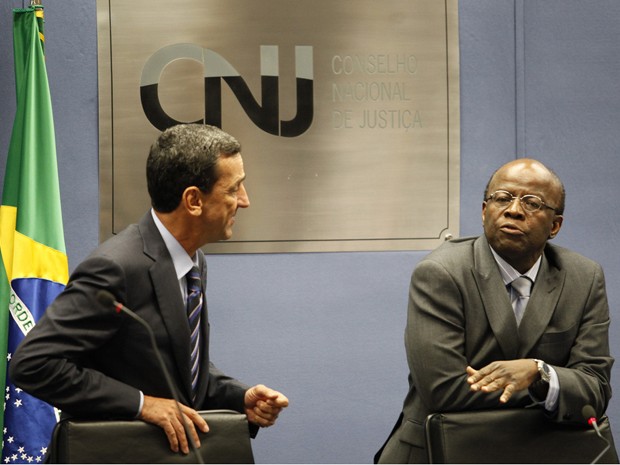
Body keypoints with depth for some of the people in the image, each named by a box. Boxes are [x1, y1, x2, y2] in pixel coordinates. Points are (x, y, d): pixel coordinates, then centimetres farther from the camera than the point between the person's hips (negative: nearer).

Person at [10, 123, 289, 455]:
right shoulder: (116, 268, -19)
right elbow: (31, 364, -21)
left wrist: (242, 399, 0)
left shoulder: (194, 262, 7)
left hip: (181, 448, 6)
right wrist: (140, 403, -21)